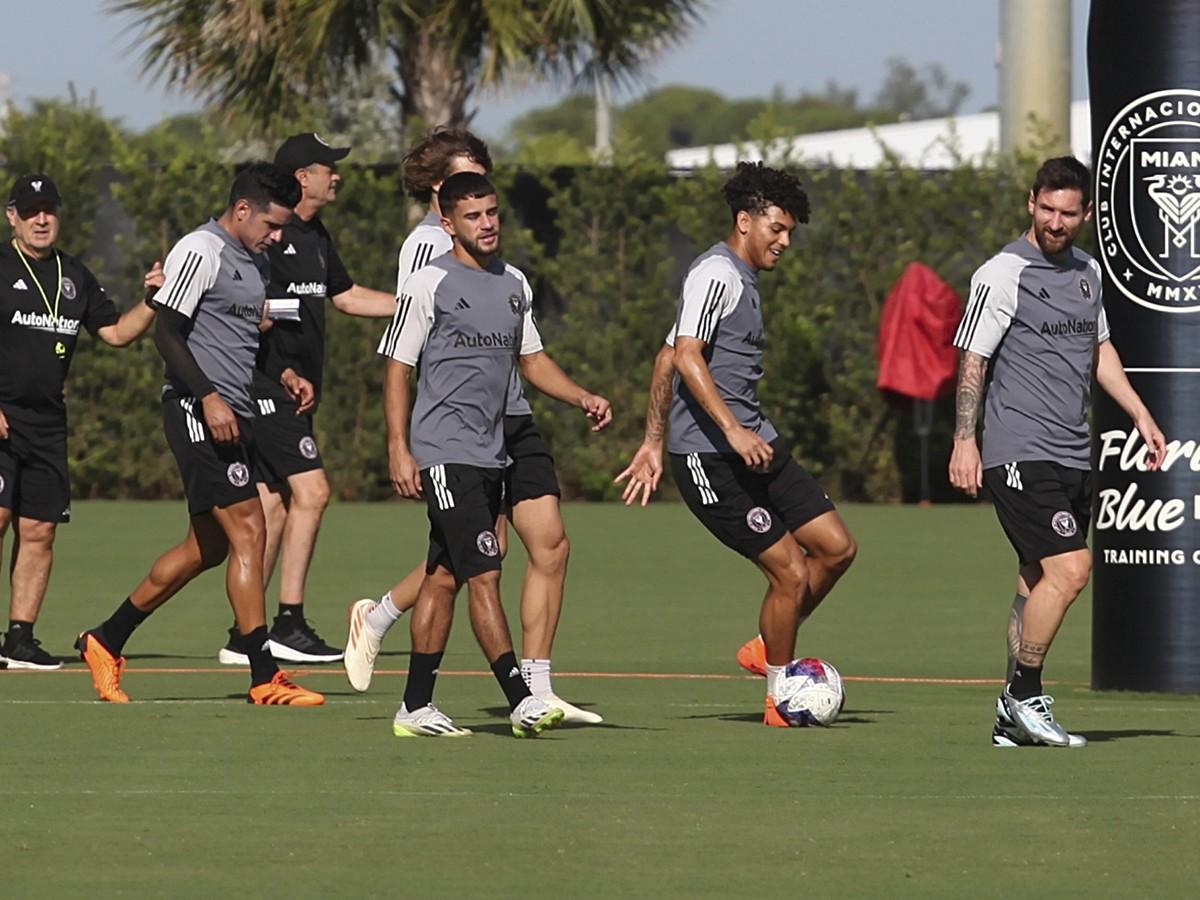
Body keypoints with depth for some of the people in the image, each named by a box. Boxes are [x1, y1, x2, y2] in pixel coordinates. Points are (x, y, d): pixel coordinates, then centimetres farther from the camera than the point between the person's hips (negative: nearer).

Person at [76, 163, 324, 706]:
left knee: (207, 548, 13)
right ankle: (265, 678, -13)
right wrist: (208, 397, -24)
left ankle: (105, 641, 24)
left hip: (233, 415, 10)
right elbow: (167, 333, -15)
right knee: (248, 532, -13)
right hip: (199, 412, -10)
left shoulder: (254, 262, 18)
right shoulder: (200, 252, -11)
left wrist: (284, 376, 13)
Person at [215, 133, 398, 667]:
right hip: (266, 383, -10)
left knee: (272, 508, 8)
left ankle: (244, 637, 10)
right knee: (310, 489, -16)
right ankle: (289, 624, -15)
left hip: (294, 389, 10)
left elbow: (346, 296, 28)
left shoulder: (316, 237, 18)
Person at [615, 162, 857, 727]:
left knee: (836, 548, 6)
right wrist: (732, 430, -31)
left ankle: (765, 649, 24)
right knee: (791, 572, -10)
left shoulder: (741, 280, 20)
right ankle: (780, 700, 7)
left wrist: (654, 444, 26)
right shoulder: (717, 275, -11)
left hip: (755, 445, 10)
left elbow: (666, 361, 25)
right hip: (711, 459, -10)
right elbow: (686, 357, -24)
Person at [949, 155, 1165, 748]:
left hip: (1073, 455, 7)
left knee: (1040, 580, 8)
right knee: (1069, 570, -17)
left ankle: (1013, 719, 13)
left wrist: (1141, 415, 24)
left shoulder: (1087, 272, 15)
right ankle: (1023, 696, -6)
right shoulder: (1002, 275, -7)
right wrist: (965, 440, -13)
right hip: (1021, 455, -7)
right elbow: (972, 360, -7)